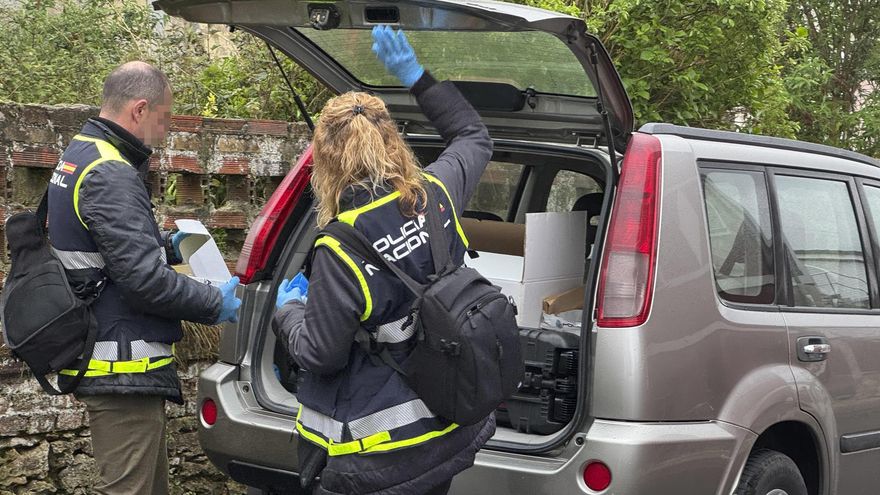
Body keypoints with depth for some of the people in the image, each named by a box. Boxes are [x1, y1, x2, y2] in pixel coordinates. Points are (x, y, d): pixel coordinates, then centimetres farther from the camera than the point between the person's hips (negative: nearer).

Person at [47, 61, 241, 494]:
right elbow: (144, 279, -23)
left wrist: (166, 246, 17)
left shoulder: (79, 157, 14)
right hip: (122, 369, -11)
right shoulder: (110, 175, -19)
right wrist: (216, 304, -11)